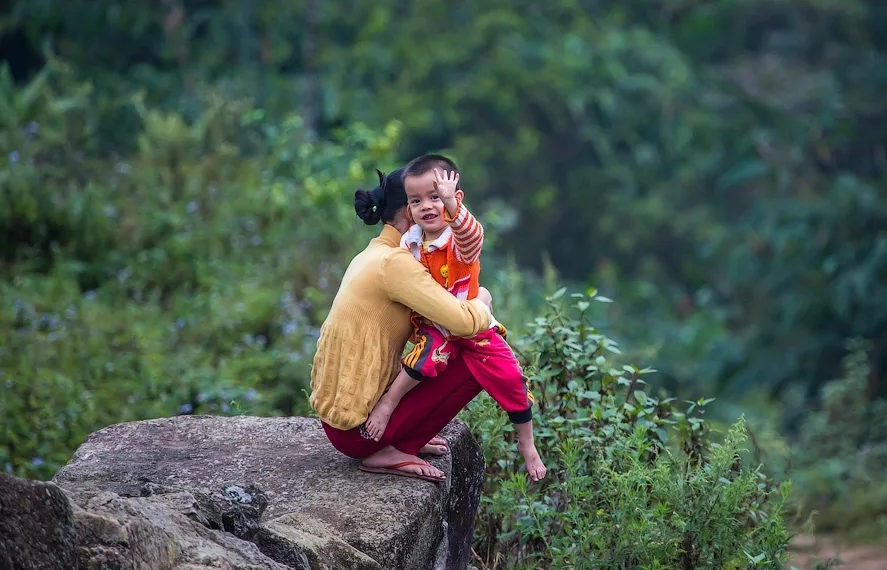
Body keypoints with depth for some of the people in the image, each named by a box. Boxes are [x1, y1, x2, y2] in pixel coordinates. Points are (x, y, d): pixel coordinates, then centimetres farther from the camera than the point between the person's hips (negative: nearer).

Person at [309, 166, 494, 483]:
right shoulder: (394, 262, -18)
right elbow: (464, 322, -25)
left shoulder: (374, 255, 13)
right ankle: (390, 452, -7)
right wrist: (481, 302, -3)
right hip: (357, 427, -10)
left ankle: (398, 442, 11)